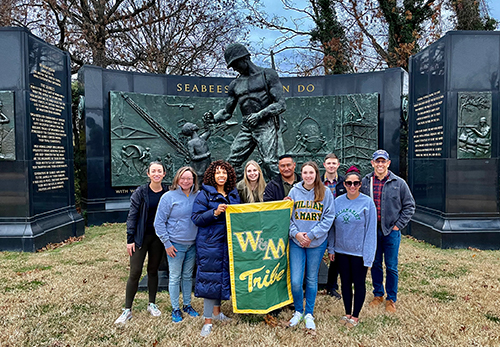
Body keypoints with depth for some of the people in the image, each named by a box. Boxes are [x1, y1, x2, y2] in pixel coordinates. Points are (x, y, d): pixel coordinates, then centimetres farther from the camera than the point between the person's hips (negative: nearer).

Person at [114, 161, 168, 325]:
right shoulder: (140, 192, -7)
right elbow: (132, 216, -6)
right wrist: (130, 239, -9)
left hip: (158, 237, 2)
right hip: (141, 237, -2)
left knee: (153, 270, 14)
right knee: (135, 272, -1)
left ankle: (152, 304, 28)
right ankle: (127, 310, 10)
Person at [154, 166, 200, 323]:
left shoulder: (197, 196, 0)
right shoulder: (169, 197, -9)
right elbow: (159, 222, -7)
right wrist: (167, 243, -9)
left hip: (192, 244, 3)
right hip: (175, 244, -3)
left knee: (188, 276, 16)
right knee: (175, 277, 6)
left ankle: (187, 304, 31)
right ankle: (175, 309, 21)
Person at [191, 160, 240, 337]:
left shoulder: (233, 194, 10)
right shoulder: (205, 194, -6)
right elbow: (196, 218, -13)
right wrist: (215, 212, -24)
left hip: (228, 242, 6)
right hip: (210, 243, -5)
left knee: (223, 275, 14)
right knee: (210, 278, -3)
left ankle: (216, 310, 34)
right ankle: (208, 320, 9)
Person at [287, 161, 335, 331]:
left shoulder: (325, 192, -3)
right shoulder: (294, 191, 1)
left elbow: (329, 217, -5)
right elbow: (288, 215, 3)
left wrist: (312, 234, -12)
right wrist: (296, 233, -11)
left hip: (317, 242, -1)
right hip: (296, 241, 1)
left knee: (312, 280, 12)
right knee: (295, 281, -2)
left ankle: (309, 314, 28)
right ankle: (298, 311, 23)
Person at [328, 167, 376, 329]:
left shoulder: (367, 202, -11)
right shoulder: (338, 201, 0)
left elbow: (371, 230, -10)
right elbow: (332, 227, 7)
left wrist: (368, 255, -13)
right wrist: (331, 248, 7)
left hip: (359, 252, -3)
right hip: (341, 250, 4)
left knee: (359, 283, 11)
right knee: (345, 282, 16)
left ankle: (355, 316, 28)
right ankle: (347, 313, 33)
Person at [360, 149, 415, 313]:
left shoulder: (399, 183, -3)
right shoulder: (365, 182, 0)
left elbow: (409, 206, 3)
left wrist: (398, 225, -3)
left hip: (391, 231, -1)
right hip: (372, 230, 2)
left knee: (391, 267, 6)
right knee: (375, 264, 13)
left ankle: (391, 299, 22)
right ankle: (378, 295, 30)